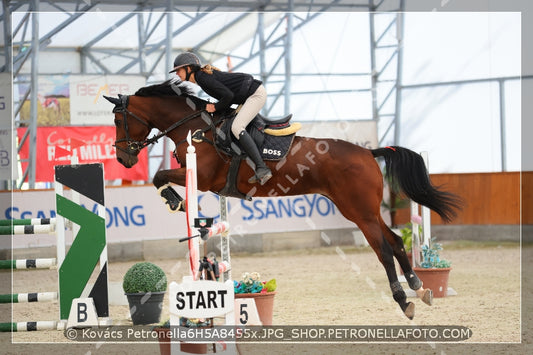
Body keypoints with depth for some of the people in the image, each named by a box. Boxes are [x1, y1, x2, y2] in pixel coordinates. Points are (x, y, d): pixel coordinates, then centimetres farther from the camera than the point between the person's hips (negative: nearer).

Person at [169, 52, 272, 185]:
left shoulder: (202, 77, -17)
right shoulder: (202, 75, 14)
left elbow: (228, 95, -21)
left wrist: (216, 107, -7)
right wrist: (214, 107, 7)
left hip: (256, 93, -11)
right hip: (250, 95, 11)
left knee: (236, 127, -23)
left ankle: (262, 169, -30)